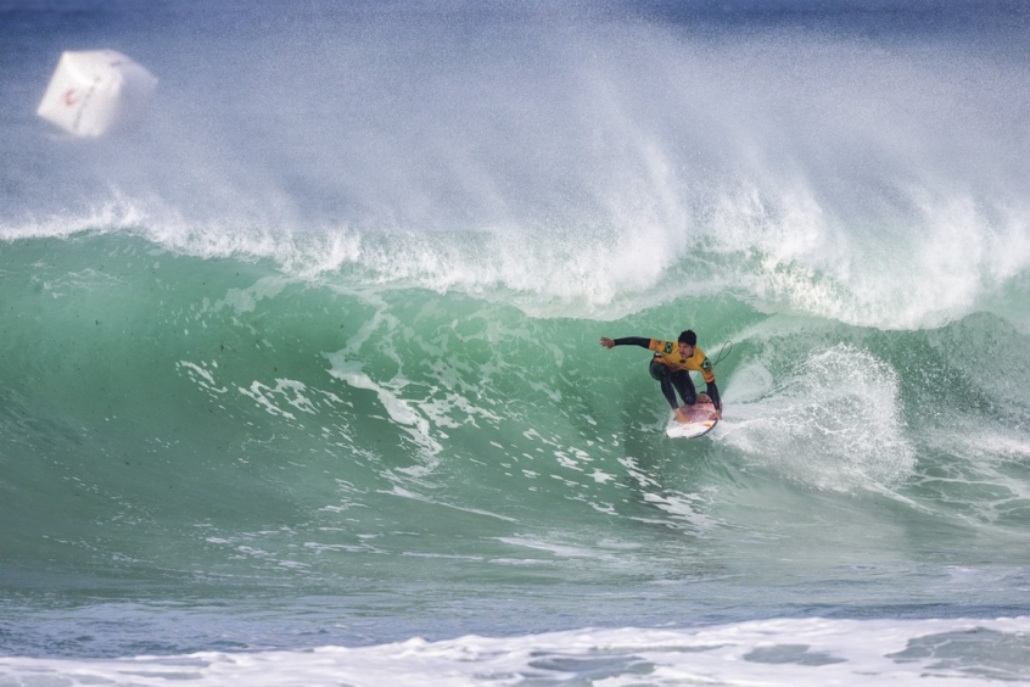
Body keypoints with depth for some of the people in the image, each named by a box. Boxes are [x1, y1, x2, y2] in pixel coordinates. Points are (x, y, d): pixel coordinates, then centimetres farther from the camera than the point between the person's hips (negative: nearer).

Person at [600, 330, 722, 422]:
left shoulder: (701, 361, -36)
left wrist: (717, 409, -25)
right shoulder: (670, 348, -42)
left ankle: (699, 398, 20)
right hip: (659, 367, -2)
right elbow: (641, 341, -40)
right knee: (664, 372, -38)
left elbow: (711, 385, -25)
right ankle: (677, 410, -31)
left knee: (690, 400, -18)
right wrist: (615, 342, -42)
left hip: (679, 371, 2)